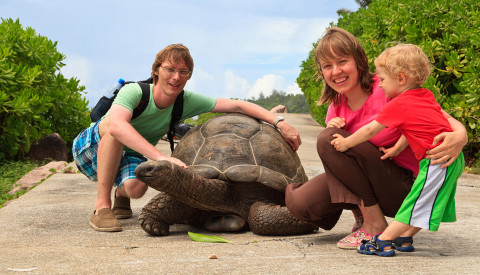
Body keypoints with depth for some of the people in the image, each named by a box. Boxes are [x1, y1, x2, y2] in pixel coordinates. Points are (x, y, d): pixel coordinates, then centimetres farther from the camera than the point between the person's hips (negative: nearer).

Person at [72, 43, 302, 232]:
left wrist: (279, 122, -29)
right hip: (91, 148, -3)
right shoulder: (134, 92, -30)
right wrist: (160, 156, -61)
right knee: (112, 122, -37)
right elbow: (116, 126, -50)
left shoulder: (187, 102, -15)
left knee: (136, 188, -32)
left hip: (129, 158, 3)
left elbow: (237, 105, -18)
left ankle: (121, 193, 9)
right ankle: (102, 207, -30)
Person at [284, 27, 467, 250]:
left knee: (329, 140, -24)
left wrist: (460, 135, -35)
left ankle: (375, 224, -15)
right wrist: (332, 129, -17)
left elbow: (441, 116, -12)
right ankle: (361, 211, 11)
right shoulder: (336, 107, 3)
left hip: (404, 186, -6)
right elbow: (335, 162, 4)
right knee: (299, 203, -16)